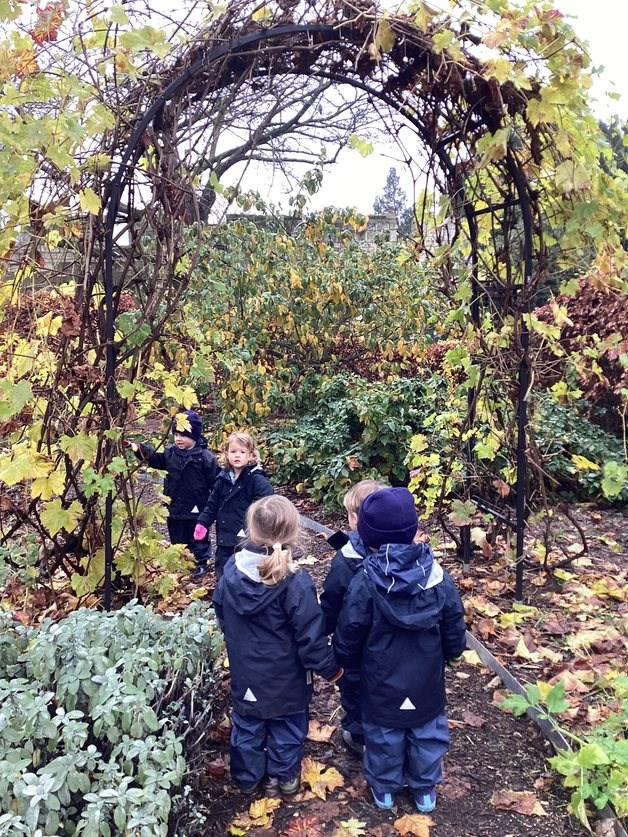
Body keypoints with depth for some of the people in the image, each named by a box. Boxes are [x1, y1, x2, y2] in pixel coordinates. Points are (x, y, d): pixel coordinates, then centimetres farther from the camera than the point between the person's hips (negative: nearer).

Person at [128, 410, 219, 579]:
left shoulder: (205, 457, -16)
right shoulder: (171, 452, 0)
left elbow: (215, 482, -13)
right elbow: (154, 458, 10)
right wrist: (139, 449, -6)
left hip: (196, 509, -5)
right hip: (175, 507, 5)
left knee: (197, 537, 12)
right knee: (177, 538, 19)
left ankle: (201, 562, 29)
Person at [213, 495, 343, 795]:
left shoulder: (232, 570, -14)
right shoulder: (295, 583, -30)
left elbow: (222, 615, 3)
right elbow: (311, 636, -22)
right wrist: (330, 668, -5)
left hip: (245, 672, 4)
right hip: (285, 677, -4)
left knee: (247, 725, 23)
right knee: (287, 726, 20)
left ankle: (247, 777, 40)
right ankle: (284, 776, 39)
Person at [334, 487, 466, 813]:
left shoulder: (365, 582, -24)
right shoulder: (437, 576, -16)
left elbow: (348, 638, -13)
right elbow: (454, 633, -4)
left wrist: (345, 661, 7)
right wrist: (447, 654, 16)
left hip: (382, 683, -2)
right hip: (427, 682, 2)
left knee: (383, 736, 19)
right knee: (427, 734, 22)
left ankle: (384, 789, 37)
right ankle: (425, 790, 39)